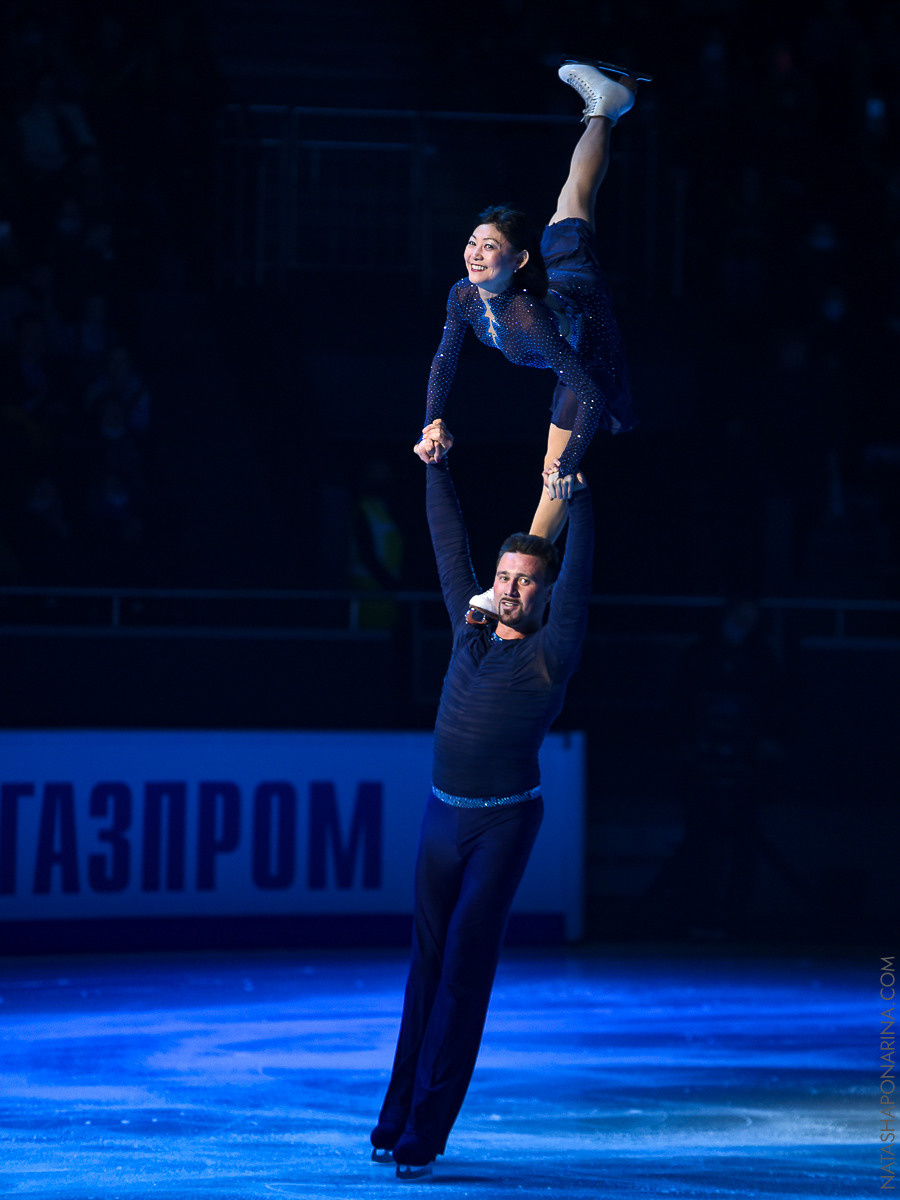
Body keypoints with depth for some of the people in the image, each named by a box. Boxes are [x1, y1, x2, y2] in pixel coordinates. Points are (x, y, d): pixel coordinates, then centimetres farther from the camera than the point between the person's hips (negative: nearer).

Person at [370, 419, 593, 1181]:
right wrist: (437, 466, 14)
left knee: (464, 970, -9)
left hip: (504, 824, -6)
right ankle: (399, 1119, 13)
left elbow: (576, 581, -19)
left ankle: (425, 1133, -10)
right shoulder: (472, 629, 8)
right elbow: (451, 547, 15)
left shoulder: (551, 654, -7)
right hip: (443, 815, 6)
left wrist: (576, 500, -24)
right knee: (428, 966, 8)